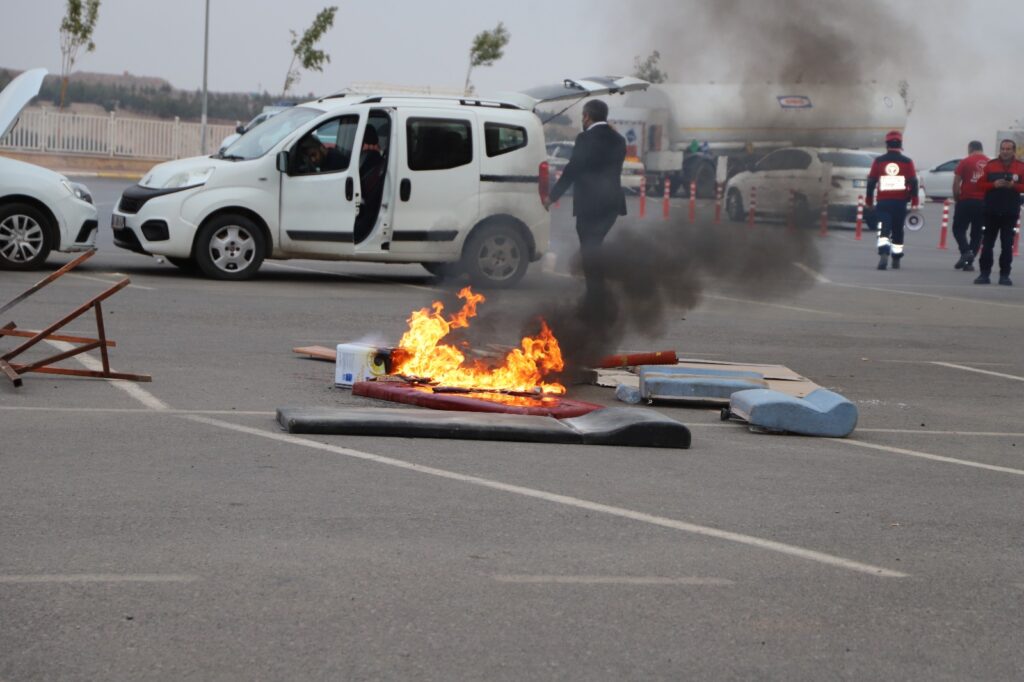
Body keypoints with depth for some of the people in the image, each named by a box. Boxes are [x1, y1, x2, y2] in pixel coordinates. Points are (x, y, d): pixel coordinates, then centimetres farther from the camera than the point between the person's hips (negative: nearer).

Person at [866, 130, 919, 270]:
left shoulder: (879, 161, 1)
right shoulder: (907, 162, 0)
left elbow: (871, 181, 3)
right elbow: (913, 182, -4)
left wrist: (869, 200, 12)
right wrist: (914, 200, 1)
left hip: (883, 201, -1)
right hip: (900, 201, 1)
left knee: (884, 230, -5)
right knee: (898, 230, 13)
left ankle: (884, 254, -29)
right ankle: (896, 260, 19)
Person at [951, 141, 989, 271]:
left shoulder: (965, 162, -3)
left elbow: (956, 183, -5)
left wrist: (956, 197, 7)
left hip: (966, 201, -3)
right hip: (984, 202, 3)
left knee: (958, 228, 6)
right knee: (977, 233, 10)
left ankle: (965, 251, -17)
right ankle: (969, 262, 8)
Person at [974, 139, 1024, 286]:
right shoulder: (990, 165, 3)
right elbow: (981, 184, 3)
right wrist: (994, 184, -15)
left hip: (1010, 212, -1)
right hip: (991, 211, 1)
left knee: (1007, 245, 2)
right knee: (987, 243, 1)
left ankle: (1004, 275, 6)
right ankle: (984, 274, 3)